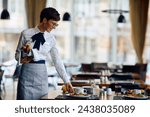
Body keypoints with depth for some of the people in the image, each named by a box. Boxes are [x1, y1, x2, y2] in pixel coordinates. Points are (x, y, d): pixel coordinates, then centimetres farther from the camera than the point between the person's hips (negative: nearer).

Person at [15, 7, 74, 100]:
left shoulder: (51, 39, 3)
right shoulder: (26, 34, -4)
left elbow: (57, 61, 4)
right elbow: (17, 55, 3)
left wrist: (66, 81, 0)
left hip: (42, 74, 3)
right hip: (27, 72, -3)